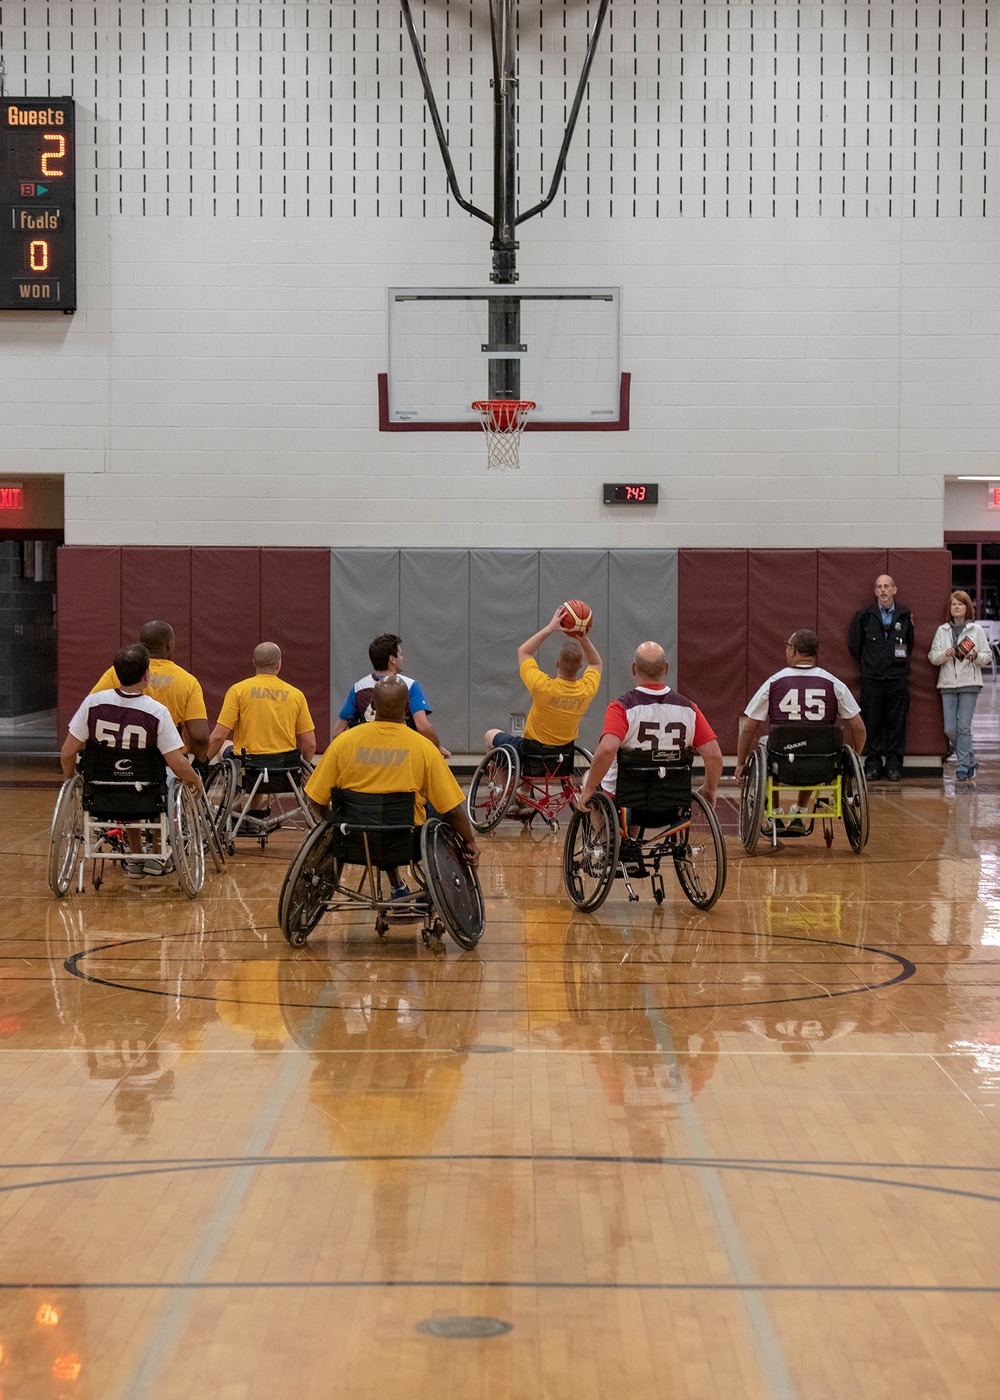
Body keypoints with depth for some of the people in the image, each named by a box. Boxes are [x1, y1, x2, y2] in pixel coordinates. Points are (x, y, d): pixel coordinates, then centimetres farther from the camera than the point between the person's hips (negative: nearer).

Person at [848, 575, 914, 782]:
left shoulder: (905, 616, 5)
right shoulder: (864, 615, 4)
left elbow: (910, 644, 11)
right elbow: (854, 645, 11)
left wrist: (899, 663, 9)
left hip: (898, 679, 0)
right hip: (872, 679, 0)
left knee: (896, 723, 2)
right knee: (872, 723, 1)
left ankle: (894, 764, 8)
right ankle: (873, 763, 8)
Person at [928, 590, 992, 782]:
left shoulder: (976, 630, 4)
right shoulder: (942, 630, 11)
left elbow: (988, 656, 5)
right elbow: (932, 656, 8)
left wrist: (976, 656, -15)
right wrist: (944, 654, -13)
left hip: (969, 684, -3)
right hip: (948, 684, 3)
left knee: (964, 727, -8)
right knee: (950, 729, 0)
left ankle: (963, 766, -3)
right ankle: (970, 760, 19)